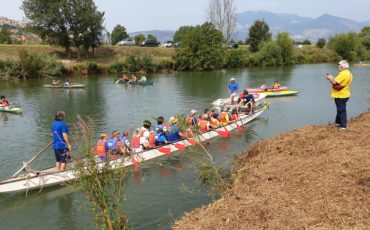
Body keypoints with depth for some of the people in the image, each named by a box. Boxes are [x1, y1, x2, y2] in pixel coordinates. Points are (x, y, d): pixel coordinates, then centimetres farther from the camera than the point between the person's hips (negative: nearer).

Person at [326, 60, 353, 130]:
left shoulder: (343, 73, -21)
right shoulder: (349, 73, 12)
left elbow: (334, 82, -25)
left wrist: (330, 78, -6)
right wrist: (333, 78, 8)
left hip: (341, 96, -10)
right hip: (344, 95, 10)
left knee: (341, 110, -4)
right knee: (340, 110, 20)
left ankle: (343, 126, 1)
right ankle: (338, 122, 32)